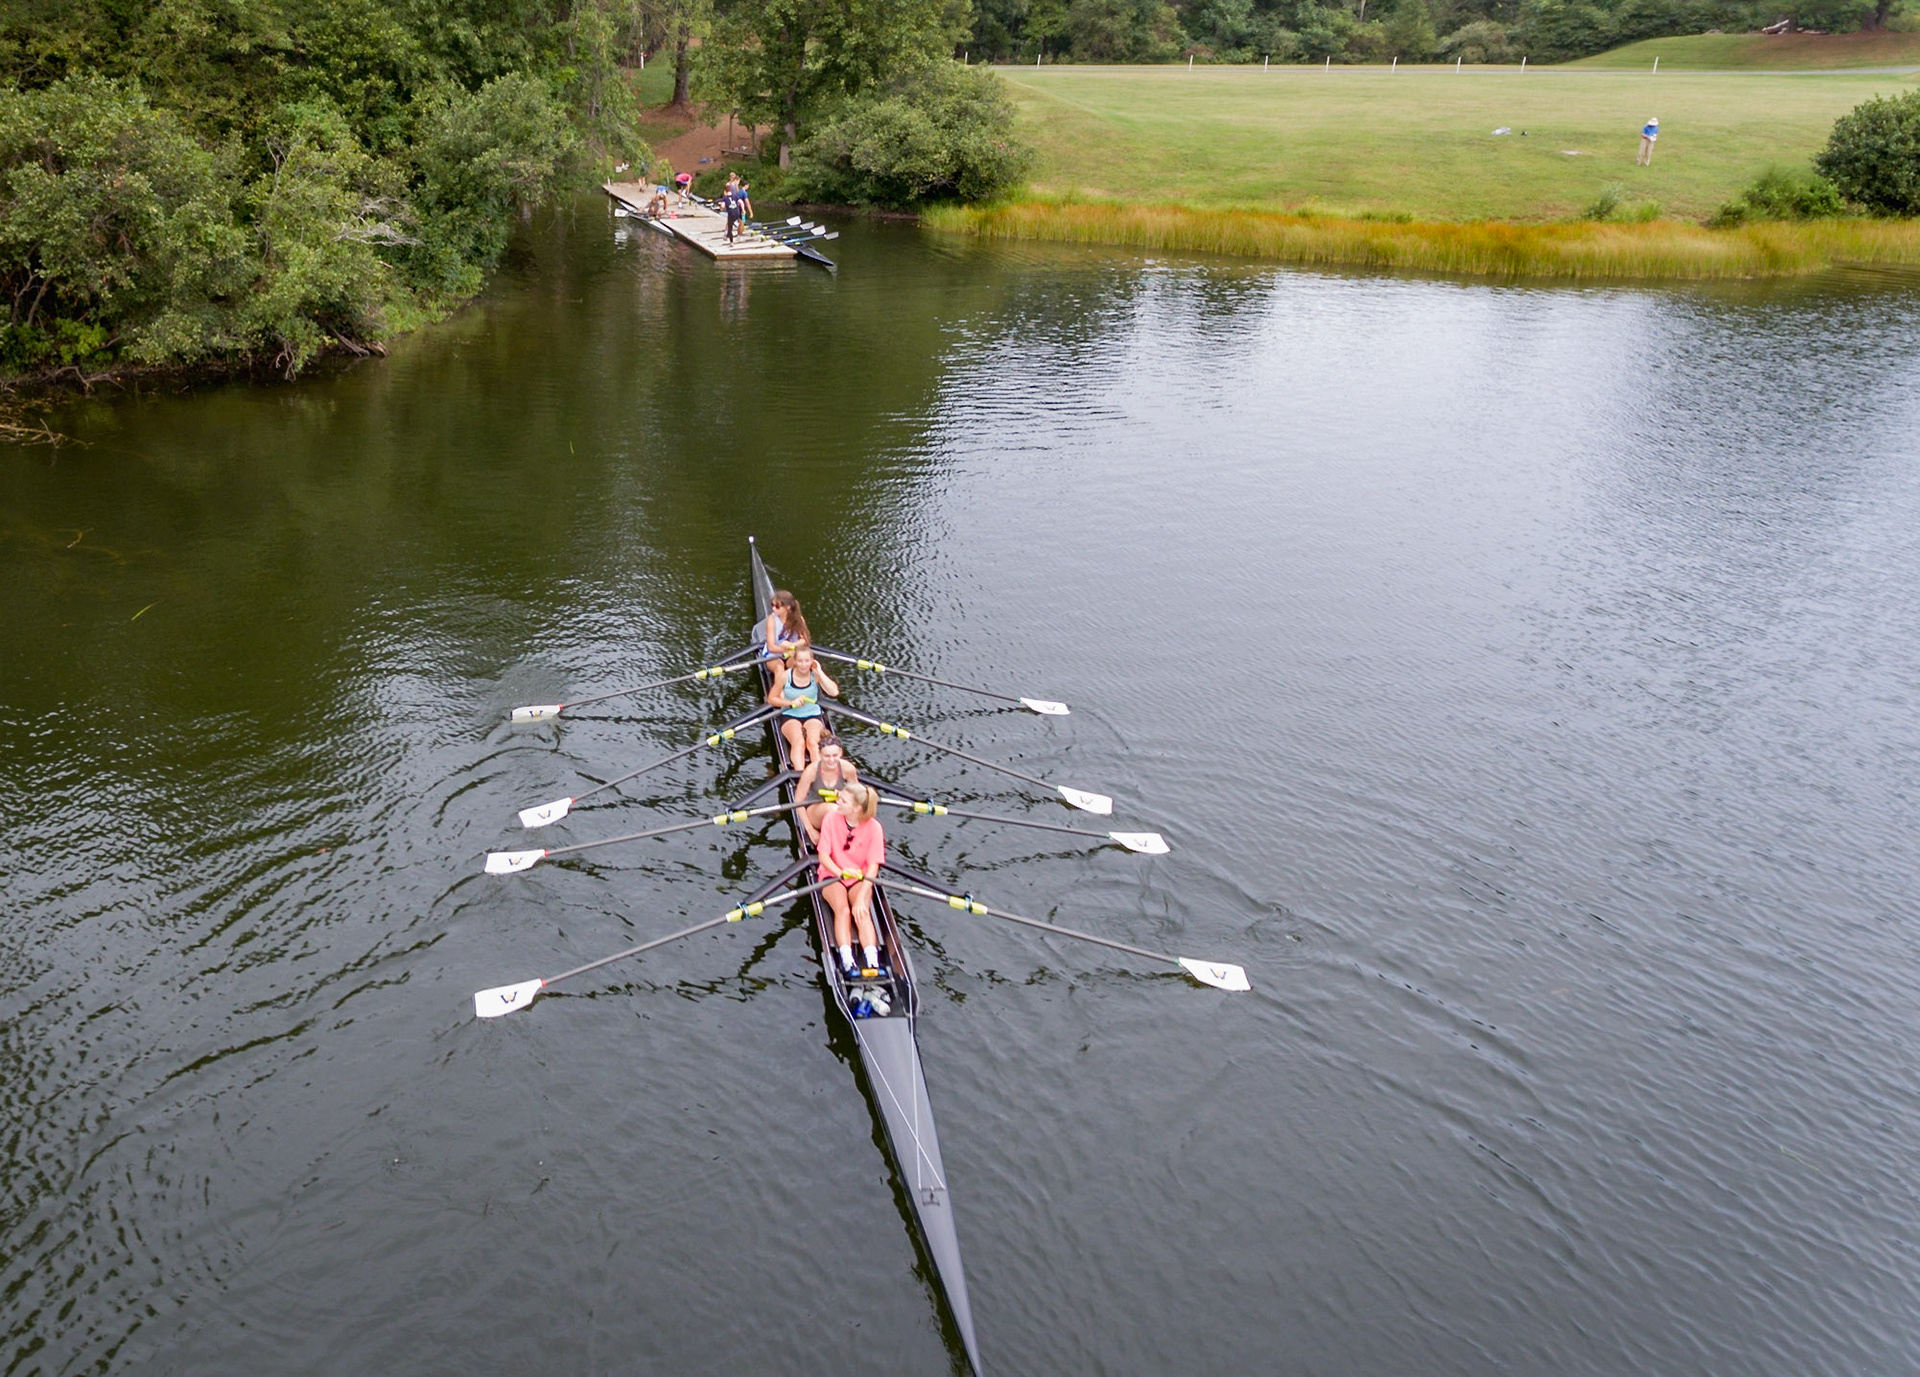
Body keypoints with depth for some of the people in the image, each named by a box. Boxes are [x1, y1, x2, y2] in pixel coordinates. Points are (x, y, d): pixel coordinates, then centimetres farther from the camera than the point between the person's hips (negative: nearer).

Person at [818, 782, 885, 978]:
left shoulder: (873, 827, -13)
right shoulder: (832, 818, -11)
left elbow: (873, 867, -16)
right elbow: (823, 855, -11)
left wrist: (861, 897, -27)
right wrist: (840, 872, -30)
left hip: (860, 878, 0)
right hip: (832, 874, 0)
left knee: (862, 911, -28)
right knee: (842, 909, -28)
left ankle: (873, 962, -41)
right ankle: (847, 962, -42)